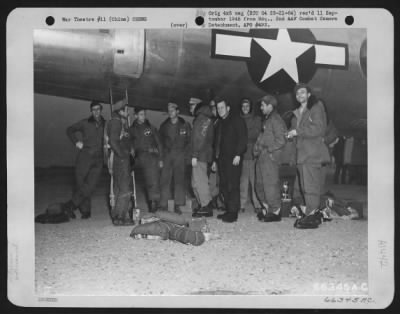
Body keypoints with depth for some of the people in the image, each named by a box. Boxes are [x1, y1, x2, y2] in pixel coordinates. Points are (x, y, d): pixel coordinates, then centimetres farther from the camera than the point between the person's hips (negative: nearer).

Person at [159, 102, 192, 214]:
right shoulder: (164, 126, 10)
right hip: (167, 156, 2)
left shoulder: (185, 125, 4)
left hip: (180, 156, -1)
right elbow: (160, 141, 14)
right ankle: (163, 205, 1)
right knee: (164, 180, -4)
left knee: (179, 180, -4)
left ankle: (178, 205, 1)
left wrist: (185, 153, -3)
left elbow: (190, 141, 7)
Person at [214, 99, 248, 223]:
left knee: (233, 186, -10)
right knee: (224, 186, 3)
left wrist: (238, 154, -17)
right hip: (222, 158, 7)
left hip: (233, 158, -7)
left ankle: (233, 212, -8)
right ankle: (228, 210, 9)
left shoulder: (237, 120, 1)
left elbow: (242, 138, -8)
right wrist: (215, 159, 19)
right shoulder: (220, 123, 23)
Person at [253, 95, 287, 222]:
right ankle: (268, 209, 22)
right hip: (262, 157, 10)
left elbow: (281, 140, -17)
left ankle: (275, 211, 2)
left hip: (270, 156, -10)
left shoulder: (276, 120, -10)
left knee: (270, 184, -6)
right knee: (260, 185, 12)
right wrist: (257, 148, 9)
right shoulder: (266, 119, 19)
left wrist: (268, 149, -13)